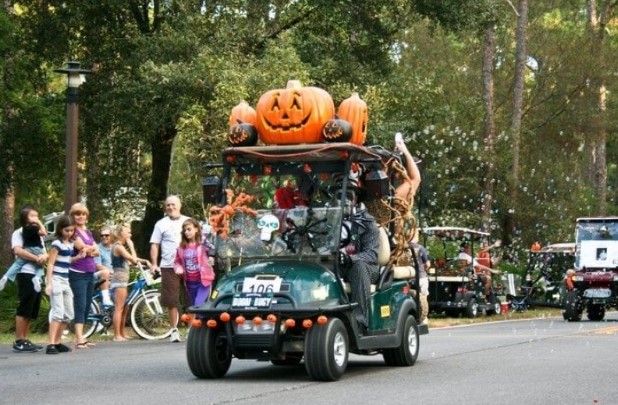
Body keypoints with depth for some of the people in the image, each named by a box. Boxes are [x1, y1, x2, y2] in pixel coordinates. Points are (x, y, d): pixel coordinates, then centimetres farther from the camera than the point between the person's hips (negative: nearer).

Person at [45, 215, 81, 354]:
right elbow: (50, 264, -13)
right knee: (58, 313, -16)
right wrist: (49, 283, -19)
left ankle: (57, 342, 17)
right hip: (56, 280, -9)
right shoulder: (57, 243, -10)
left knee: (69, 315, 9)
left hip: (65, 280, 9)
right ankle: (51, 344, -17)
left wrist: (78, 257, 6)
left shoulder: (70, 243, 12)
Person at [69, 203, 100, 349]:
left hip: (90, 273, 8)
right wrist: (92, 248, 2)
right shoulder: (73, 232, -6)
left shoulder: (88, 232, 16)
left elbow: (97, 251, 9)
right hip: (78, 274, -8)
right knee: (80, 306, -13)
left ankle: (80, 338, 12)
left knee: (87, 306, 8)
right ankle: (79, 339, -17)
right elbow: (82, 247, -17)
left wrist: (88, 250, -11)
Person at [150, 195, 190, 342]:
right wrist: (154, 264, -6)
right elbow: (154, 245, 5)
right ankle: (174, 330, 7)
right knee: (172, 300, -1)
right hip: (169, 267, -1)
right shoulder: (161, 224, 7)